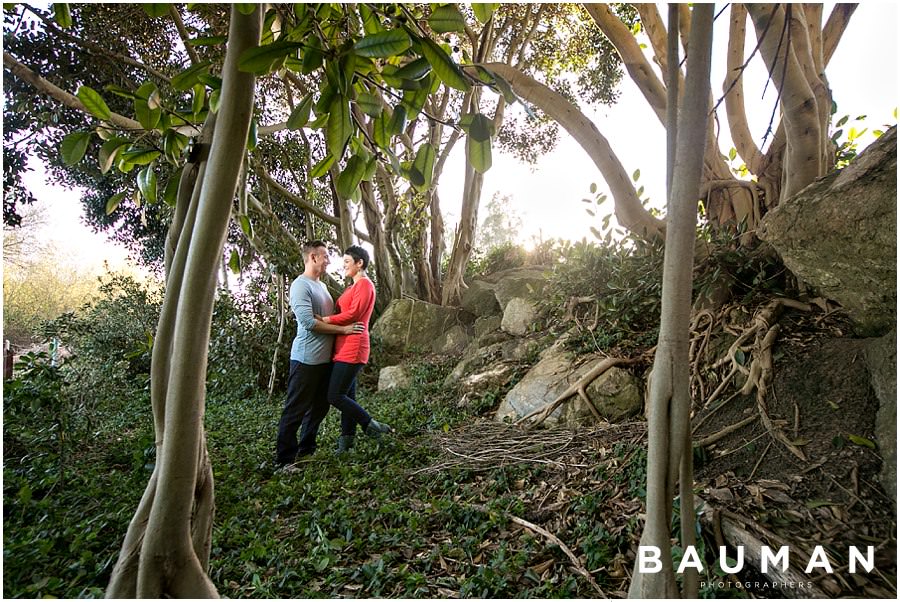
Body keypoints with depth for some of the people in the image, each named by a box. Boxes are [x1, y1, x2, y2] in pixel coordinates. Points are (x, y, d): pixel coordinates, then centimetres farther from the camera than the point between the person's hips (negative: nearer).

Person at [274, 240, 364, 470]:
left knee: (320, 406, 16)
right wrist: (343, 329, -18)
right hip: (307, 359, -9)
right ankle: (285, 459, 10)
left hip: (325, 358, 9)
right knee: (296, 409, -1)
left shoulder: (321, 286, 16)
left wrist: (349, 325, 9)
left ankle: (306, 449, 30)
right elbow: (309, 322, -21)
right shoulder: (301, 285, -13)